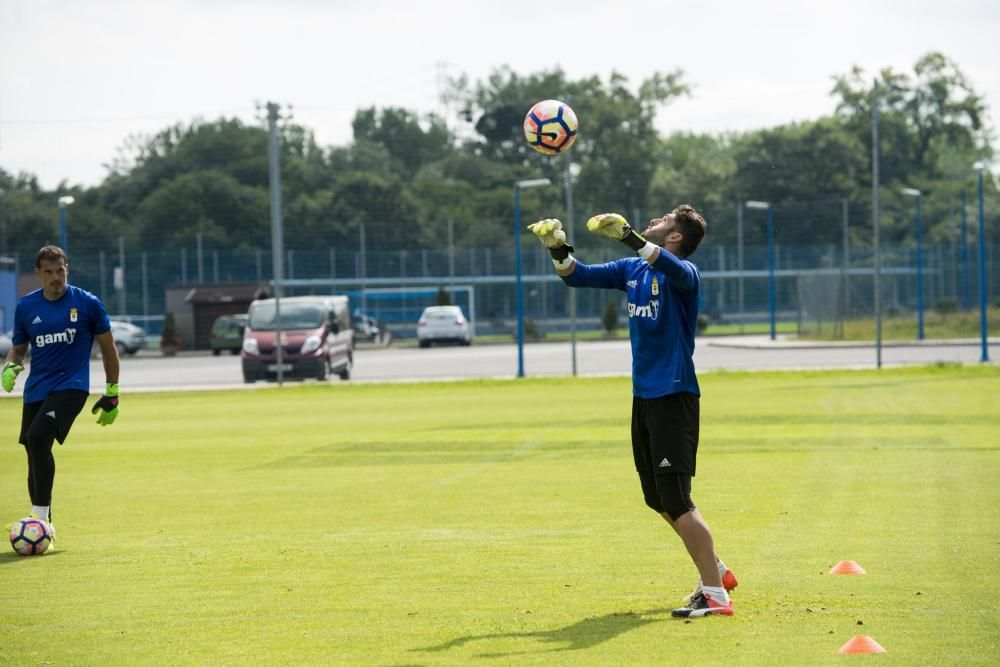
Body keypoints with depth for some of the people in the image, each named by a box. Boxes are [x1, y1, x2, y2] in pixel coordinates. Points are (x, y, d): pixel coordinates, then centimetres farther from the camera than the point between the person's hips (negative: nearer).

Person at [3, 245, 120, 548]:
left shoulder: (87, 303, -2)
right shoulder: (26, 307, 7)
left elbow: (108, 347, 6)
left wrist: (112, 394, 6)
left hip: (71, 386, -5)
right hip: (36, 390, 5)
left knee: (37, 437, -28)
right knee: (35, 457, 5)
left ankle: (41, 515, -24)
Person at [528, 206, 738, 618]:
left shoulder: (682, 274, -12)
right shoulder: (632, 271, 11)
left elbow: (675, 269, -36)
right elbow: (577, 276, 15)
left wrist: (630, 238, -47)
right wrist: (559, 250, -5)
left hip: (674, 397, -9)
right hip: (644, 396, 9)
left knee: (676, 501, -14)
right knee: (659, 499, 17)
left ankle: (715, 595, -12)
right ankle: (716, 571, 31)